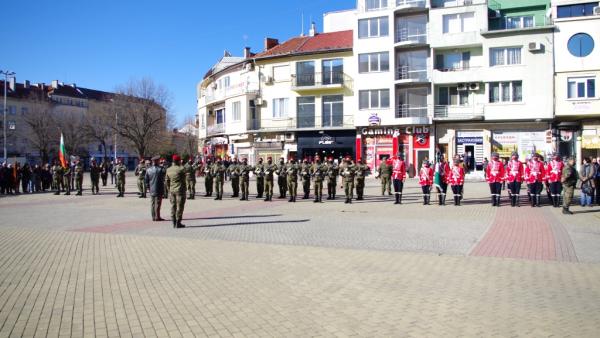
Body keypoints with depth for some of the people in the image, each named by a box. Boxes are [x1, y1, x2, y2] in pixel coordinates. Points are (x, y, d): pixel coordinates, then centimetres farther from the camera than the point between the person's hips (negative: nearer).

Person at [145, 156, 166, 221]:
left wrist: (148, 187, 17)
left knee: (152, 203, 10)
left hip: (151, 189, 5)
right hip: (159, 189, -5)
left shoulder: (148, 170, 6)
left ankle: (153, 217, 14)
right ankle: (157, 217, 0)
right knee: (157, 203, -2)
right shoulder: (161, 169, -11)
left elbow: (146, 179, 9)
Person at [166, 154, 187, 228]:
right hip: (180, 190, -6)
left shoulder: (168, 170, 7)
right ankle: (178, 223, 0)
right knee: (179, 206, -1)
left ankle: (174, 223, 14)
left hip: (172, 190, 7)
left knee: (173, 206, 11)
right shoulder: (181, 169, -14)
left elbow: (167, 181, 12)